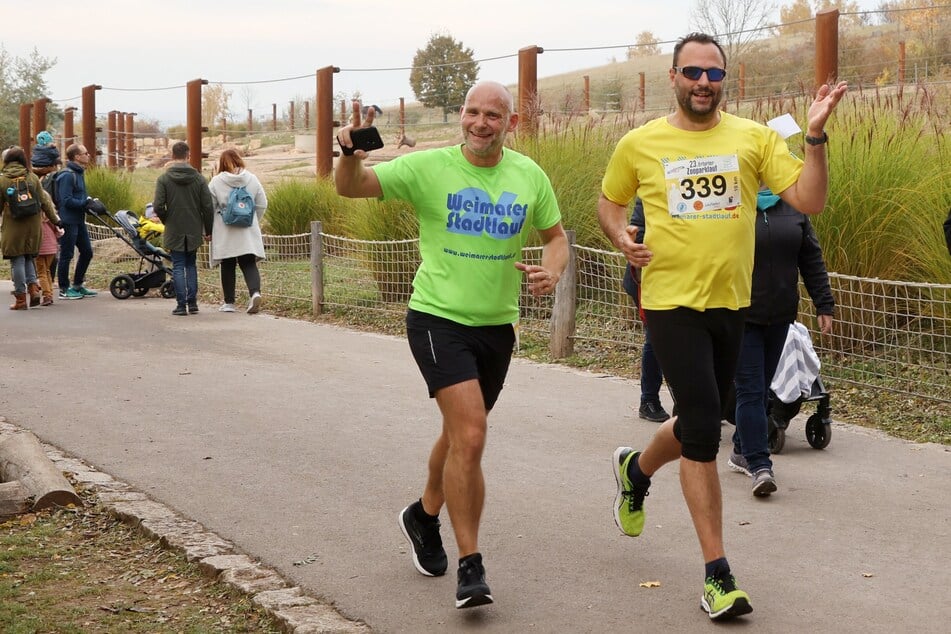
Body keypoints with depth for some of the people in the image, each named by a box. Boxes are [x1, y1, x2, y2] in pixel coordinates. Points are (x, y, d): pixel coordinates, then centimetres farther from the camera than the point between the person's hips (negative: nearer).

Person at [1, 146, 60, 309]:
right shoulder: (32, 177, 2)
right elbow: (44, 201, 5)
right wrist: (55, 219, 15)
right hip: (33, 225, 3)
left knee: (17, 261, 3)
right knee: (29, 257, 19)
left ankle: (21, 298, 4)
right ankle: (33, 287, 1)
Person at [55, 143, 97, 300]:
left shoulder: (79, 173, 14)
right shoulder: (67, 175, -17)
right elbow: (66, 200, -22)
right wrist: (86, 203, -21)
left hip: (79, 220, 10)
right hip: (68, 221, -10)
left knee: (87, 252, 13)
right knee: (66, 255, -1)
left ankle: (77, 286, 24)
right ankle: (64, 289, 8)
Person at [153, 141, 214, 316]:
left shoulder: (164, 179, -7)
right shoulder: (198, 178, -2)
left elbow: (158, 206, -12)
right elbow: (208, 206, -3)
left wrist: (167, 221, 8)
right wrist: (208, 230, 7)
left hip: (174, 231, -2)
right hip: (194, 231, 2)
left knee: (178, 267, 3)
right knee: (191, 265, 15)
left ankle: (181, 305, -2)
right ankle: (192, 303, 12)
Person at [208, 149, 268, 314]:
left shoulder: (216, 181, -6)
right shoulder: (252, 179, 1)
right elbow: (262, 204, 5)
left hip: (224, 233, -1)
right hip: (248, 233, 2)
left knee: (227, 266, 9)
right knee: (249, 264, 4)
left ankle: (229, 302, 14)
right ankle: (255, 292, -21)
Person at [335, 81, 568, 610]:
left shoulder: (530, 176, 1)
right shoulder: (429, 167, -9)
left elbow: (556, 235, 14)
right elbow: (351, 187, -12)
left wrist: (552, 271, -8)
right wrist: (352, 154, -34)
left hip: (498, 325, 5)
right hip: (438, 317, -5)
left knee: (462, 433, 21)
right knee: (470, 433, -19)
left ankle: (424, 515, 48)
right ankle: (470, 566, -10)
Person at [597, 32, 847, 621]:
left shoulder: (754, 137, 0)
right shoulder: (640, 144, 0)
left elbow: (810, 200, -7)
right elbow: (610, 202, 15)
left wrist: (816, 135, -19)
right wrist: (620, 234, -5)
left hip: (731, 303, 3)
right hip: (673, 302, -3)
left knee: (700, 426, 17)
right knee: (704, 430, -11)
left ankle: (636, 469, 51)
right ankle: (717, 572, -2)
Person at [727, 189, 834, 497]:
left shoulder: (793, 207, 7)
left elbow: (811, 259, 10)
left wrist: (824, 305, 7)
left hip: (779, 316, 5)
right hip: (739, 317, -5)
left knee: (761, 388, 13)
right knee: (750, 390, -8)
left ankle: (742, 451, 27)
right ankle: (759, 465, -10)